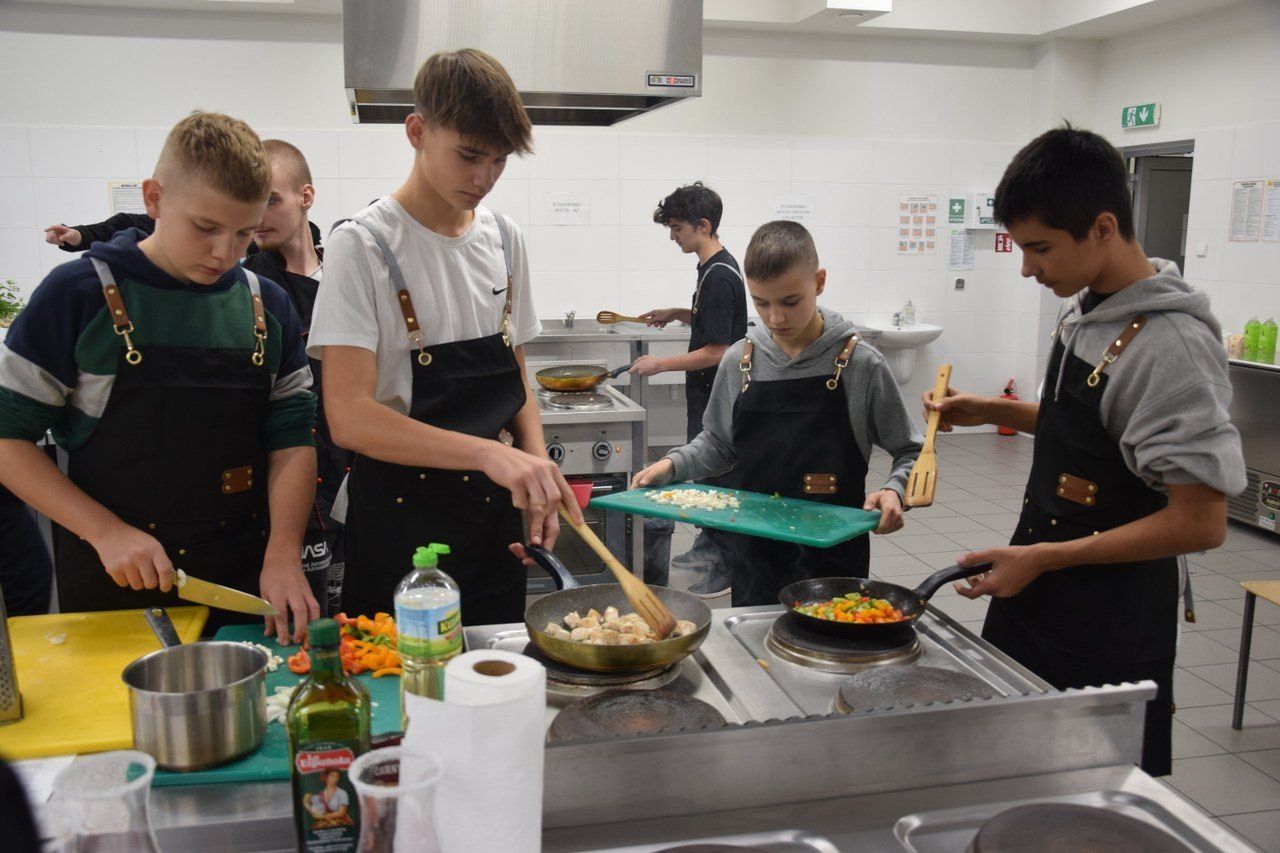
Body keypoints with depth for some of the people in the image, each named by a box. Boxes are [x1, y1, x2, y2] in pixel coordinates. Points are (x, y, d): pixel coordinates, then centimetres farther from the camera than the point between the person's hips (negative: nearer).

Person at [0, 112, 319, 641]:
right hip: (113, 585, -3)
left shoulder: (268, 306, 4)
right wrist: (107, 532, -14)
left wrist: (283, 554, -11)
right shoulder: (79, 294, -7)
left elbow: (291, 439, 2)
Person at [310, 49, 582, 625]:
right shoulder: (363, 245, -11)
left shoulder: (505, 239, 6)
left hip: (493, 516, 5)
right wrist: (487, 453, -32)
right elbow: (349, 418, -20)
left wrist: (538, 475, -4)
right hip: (398, 524, -5)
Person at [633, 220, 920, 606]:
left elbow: (910, 452, 1)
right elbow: (718, 444, 14)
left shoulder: (861, 365, -8)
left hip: (831, 559, -2)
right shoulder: (739, 362, 0)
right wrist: (672, 464, -2)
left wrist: (893, 489, -18)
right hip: (751, 556, 3)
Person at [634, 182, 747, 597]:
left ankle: (726, 568, 9)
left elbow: (716, 351, -24)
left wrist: (661, 364, -18)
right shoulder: (715, 267, 9)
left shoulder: (719, 276, -22)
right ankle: (708, 547, 34)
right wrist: (677, 313, 9)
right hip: (708, 394, 10)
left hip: (716, 396, -10)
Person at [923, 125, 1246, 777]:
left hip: (1110, 624, -8)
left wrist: (1043, 558, -21)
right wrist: (992, 412, 5)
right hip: (1035, 586, 8)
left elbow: (1200, 522, -24)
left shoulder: (1170, 344, -24)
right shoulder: (1083, 309, 2)